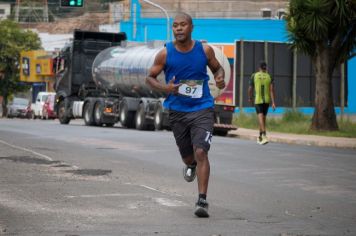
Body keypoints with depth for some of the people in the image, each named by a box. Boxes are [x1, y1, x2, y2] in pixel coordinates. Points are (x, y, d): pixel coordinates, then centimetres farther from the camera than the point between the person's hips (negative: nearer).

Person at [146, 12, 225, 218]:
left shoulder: (205, 50, -3)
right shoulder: (165, 54, -5)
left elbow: (217, 68, 14)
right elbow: (150, 77, 4)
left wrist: (220, 78, -10)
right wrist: (165, 88, -16)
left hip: (202, 110, -2)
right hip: (177, 110, 2)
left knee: (201, 152, -18)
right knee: (187, 156, 15)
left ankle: (202, 200, -16)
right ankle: (191, 166, 54)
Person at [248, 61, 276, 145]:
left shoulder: (254, 76, 1)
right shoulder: (269, 77, 4)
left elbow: (250, 88, 6)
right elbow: (272, 90, -6)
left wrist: (250, 98, 23)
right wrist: (273, 102, -10)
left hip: (258, 100, -3)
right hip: (267, 100, 3)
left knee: (261, 117, -14)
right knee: (263, 118, 17)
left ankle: (264, 136, -34)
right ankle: (260, 137, 29)